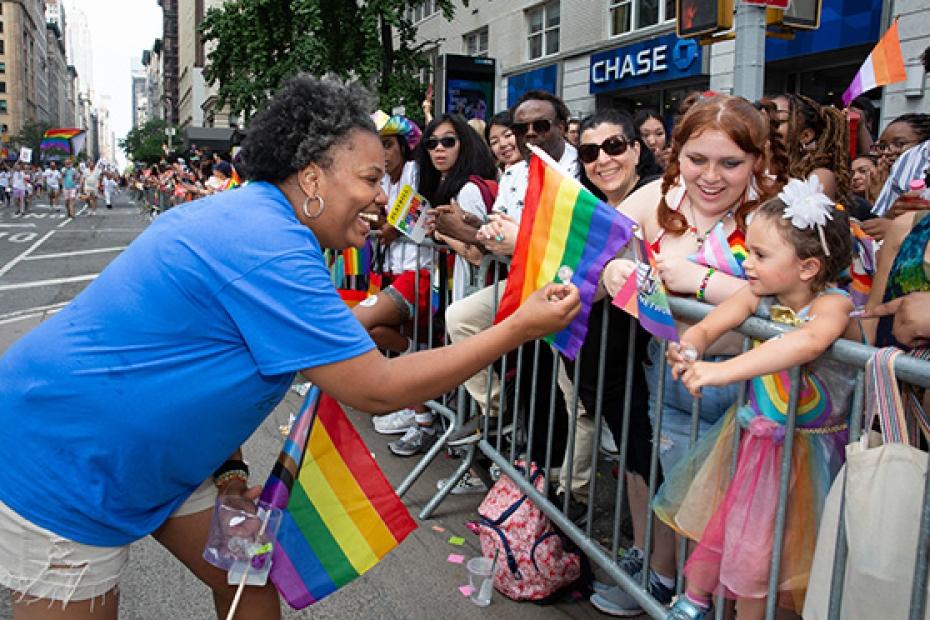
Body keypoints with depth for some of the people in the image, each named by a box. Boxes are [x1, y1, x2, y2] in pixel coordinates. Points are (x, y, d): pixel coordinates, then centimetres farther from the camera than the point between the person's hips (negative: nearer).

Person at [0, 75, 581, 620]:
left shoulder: (246, 213, 2)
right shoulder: (270, 251, -30)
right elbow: (378, 390, -28)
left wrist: (228, 469, 6)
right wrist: (520, 329, -22)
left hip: (142, 445, 9)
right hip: (63, 463, -9)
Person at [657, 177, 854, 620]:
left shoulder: (832, 303, -25)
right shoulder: (757, 295, -8)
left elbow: (808, 342, -46)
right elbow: (707, 326, -16)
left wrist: (724, 370, -53)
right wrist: (689, 348, -40)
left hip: (805, 449, -5)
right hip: (749, 434, 5)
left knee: (757, 548, 7)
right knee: (712, 518, 16)